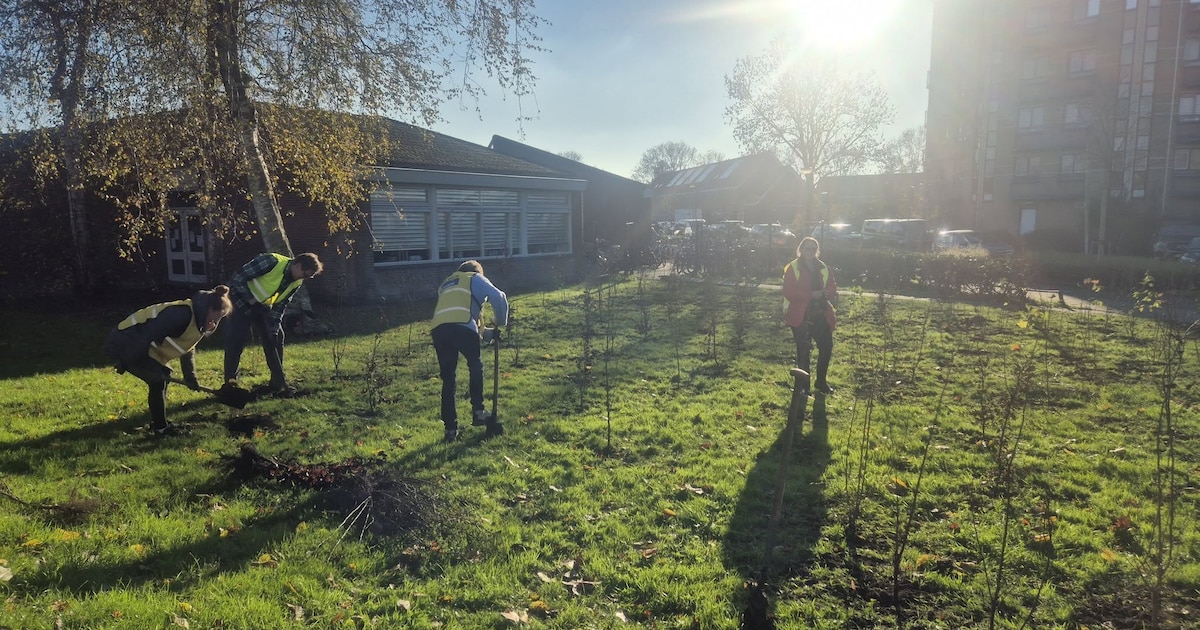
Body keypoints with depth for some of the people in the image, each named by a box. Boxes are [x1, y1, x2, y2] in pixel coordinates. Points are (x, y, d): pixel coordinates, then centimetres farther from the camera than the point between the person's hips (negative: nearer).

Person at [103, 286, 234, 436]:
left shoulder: (197, 322, 5)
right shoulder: (182, 314, -28)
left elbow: (188, 350, 16)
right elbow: (148, 335, -30)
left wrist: (191, 379, 16)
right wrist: (127, 362, -24)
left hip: (135, 344, 10)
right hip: (124, 343, -10)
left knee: (163, 376, 14)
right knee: (158, 379, -10)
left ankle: (157, 422, 26)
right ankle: (160, 427, 4)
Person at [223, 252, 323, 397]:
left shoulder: (296, 283, -7)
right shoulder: (271, 261, -30)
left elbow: (280, 306, -2)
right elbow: (237, 278, -25)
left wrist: (274, 329, -10)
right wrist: (252, 300, -24)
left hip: (263, 307, 7)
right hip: (242, 300, -7)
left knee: (276, 339, 1)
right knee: (236, 341, -11)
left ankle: (278, 383, 8)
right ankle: (230, 382, 0)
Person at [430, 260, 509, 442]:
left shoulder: (445, 284, 39)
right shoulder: (476, 278, 23)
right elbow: (498, 298, 8)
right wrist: (500, 324, 20)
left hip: (438, 329, 4)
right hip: (462, 326, -4)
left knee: (448, 379, 9)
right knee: (475, 366, 16)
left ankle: (451, 428, 10)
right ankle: (478, 411, 8)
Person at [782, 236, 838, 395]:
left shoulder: (823, 268, 11)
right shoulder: (792, 268, -4)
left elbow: (832, 287, 13)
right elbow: (788, 292, -13)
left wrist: (826, 293, -11)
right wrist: (811, 294, -20)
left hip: (821, 315, 5)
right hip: (800, 316, -5)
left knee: (826, 347, 4)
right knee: (803, 351, 1)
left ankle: (821, 381, 23)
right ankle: (804, 386, 13)